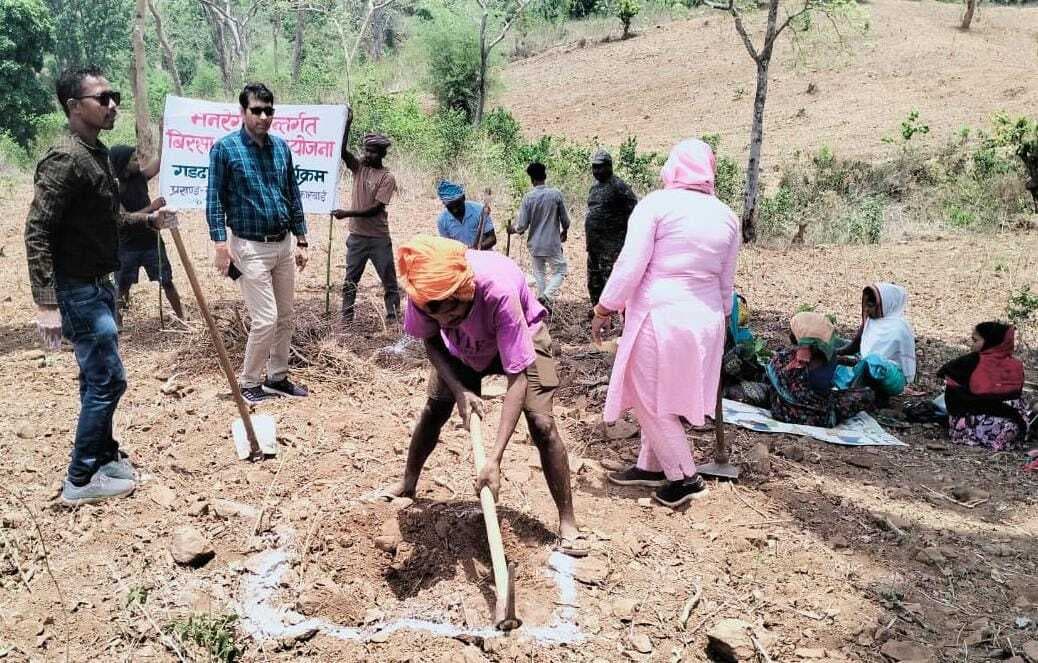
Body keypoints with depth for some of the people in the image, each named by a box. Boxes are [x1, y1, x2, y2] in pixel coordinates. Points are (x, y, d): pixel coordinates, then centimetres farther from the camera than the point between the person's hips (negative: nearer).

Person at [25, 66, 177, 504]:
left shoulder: (98, 153, 10)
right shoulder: (65, 159, -20)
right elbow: (37, 234, -23)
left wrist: (147, 220, 10)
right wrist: (46, 304, -28)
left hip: (98, 284, 9)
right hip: (77, 290, -9)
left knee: (97, 378, 18)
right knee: (108, 378, -5)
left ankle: (104, 455, 32)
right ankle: (81, 480, 7)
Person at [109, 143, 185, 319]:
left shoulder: (139, 176, 0)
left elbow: (160, 158, -2)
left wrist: (162, 132, -9)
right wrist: (151, 207, -25)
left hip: (151, 241, 4)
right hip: (127, 247, -4)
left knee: (167, 281, 4)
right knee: (123, 286, 6)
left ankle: (181, 317, 11)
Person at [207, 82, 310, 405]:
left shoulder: (281, 146, 8)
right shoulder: (225, 148, -7)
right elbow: (214, 199, -7)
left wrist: (301, 241, 11)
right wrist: (220, 244, -15)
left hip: (284, 244, 6)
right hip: (251, 247, -6)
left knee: (287, 317, 11)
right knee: (266, 319, -8)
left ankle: (277, 377, 27)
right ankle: (248, 383, 12)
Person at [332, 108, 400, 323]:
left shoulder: (387, 178, -9)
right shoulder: (359, 166, 4)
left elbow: (375, 208, -17)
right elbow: (342, 151, -12)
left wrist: (347, 213, -22)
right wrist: (347, 124, -18)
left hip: (379, 238, -4)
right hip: (357, 235, 4)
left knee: (389, 279, 4)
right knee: (350, 279, 8)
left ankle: (393, 316, 13)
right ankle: (346, 317, 17)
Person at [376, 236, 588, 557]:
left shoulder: (499, 290, -45)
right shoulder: (424, 288, -33)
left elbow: (517, 377, -41)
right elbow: (431, 340, -11)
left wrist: (494, 458, -45)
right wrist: (459, 389, -27)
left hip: (520, 337, -3)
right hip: (463, 344, 4)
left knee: (542, 423, -15)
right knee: (434, 408, 5)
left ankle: (567, 522, -2)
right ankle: (408, 484, 32)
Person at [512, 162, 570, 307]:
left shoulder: (528, 197, -9)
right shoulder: (556, 194, -10)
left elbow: (522, 226, -9)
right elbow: (565, 220, -3)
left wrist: (514, 230, 14)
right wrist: (564, 232, 19)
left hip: (535, 245, 2)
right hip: (553, 244, -2)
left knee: (539, 274, 17)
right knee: (560, 270, 12)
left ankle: (542, 297, 18)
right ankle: (547, 296, -9)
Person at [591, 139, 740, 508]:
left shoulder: (655, 204, -9)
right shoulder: (727, 216, 8)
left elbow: (630, 264, -14)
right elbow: (726, 282, 15)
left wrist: (604, 309, -6)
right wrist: (721, 319, 28)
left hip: (658, 317, -7)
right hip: (704, 320, 7)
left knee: (649, 398, 8)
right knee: (664, 396, 21)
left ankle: (684, 478, 13)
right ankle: (651, 466, 32)